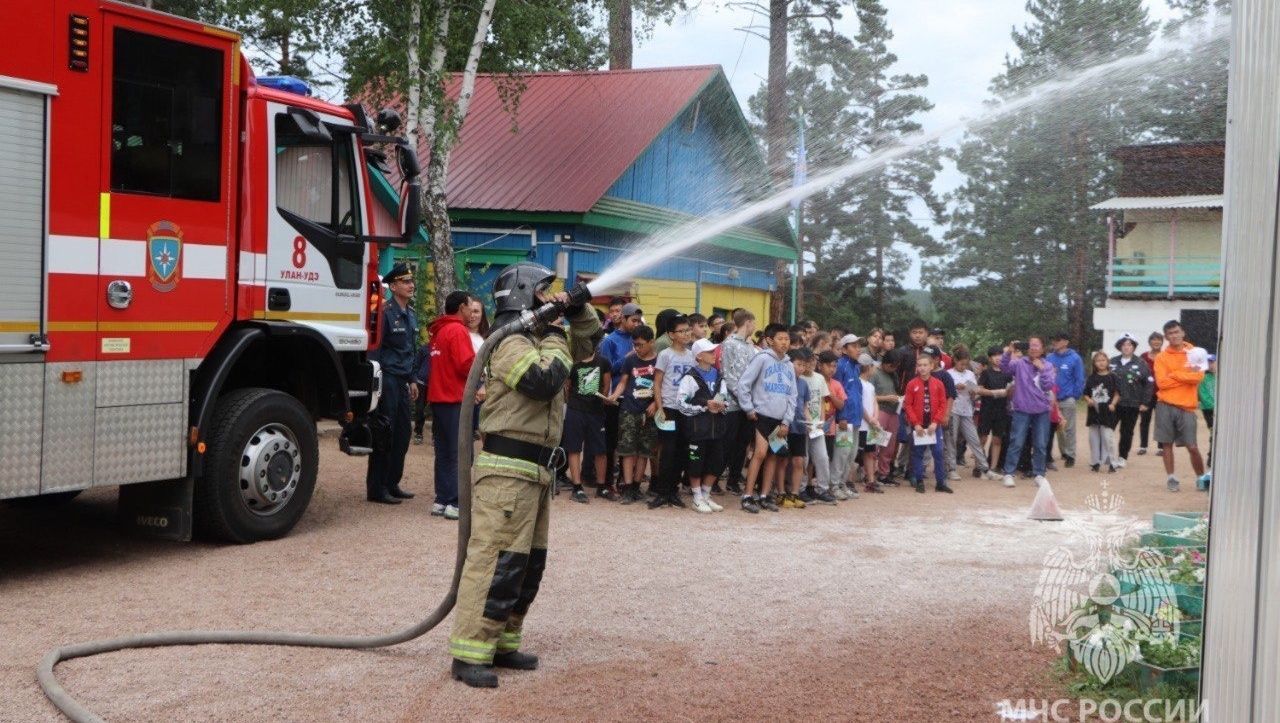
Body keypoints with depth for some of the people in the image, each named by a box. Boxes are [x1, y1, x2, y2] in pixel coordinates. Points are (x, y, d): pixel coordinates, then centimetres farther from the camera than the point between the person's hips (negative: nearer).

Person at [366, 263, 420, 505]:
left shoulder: (411, 315, 15)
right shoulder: (385, 312, -12)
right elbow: (374, 350, -15)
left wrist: (412, 380, 22)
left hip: (402, 381, 8)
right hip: (387, 379, -8)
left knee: (402, 434, 10)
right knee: (384, 435, -5)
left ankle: (392, 483, 20)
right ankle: (376, 489, 1)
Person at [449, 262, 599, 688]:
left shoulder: (537, 339, 19)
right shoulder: (512, 344, -12)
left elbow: (590, 341, 27)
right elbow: (545, 380, -28)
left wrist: (577, 309, 8)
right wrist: (556, 337, -12)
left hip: (534, 469, 11)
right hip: (508, 469, -11)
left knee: (528, 563, 14)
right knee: (495, 560, -12)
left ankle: (502, 644, 21)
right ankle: (469, 654, -10)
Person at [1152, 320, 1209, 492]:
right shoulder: (1162, 357, 3)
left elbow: (1199, 376, -10)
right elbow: (1161, 382, -9)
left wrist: (1174, 375, -11)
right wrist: (1186, 376, -7)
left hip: (1187, 407, 0)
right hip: (1165, 406, 0)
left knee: (1192, 447, 0)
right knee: (1167, 444, 4)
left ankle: (1201, 477, 17)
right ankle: (1171, 478, 15)